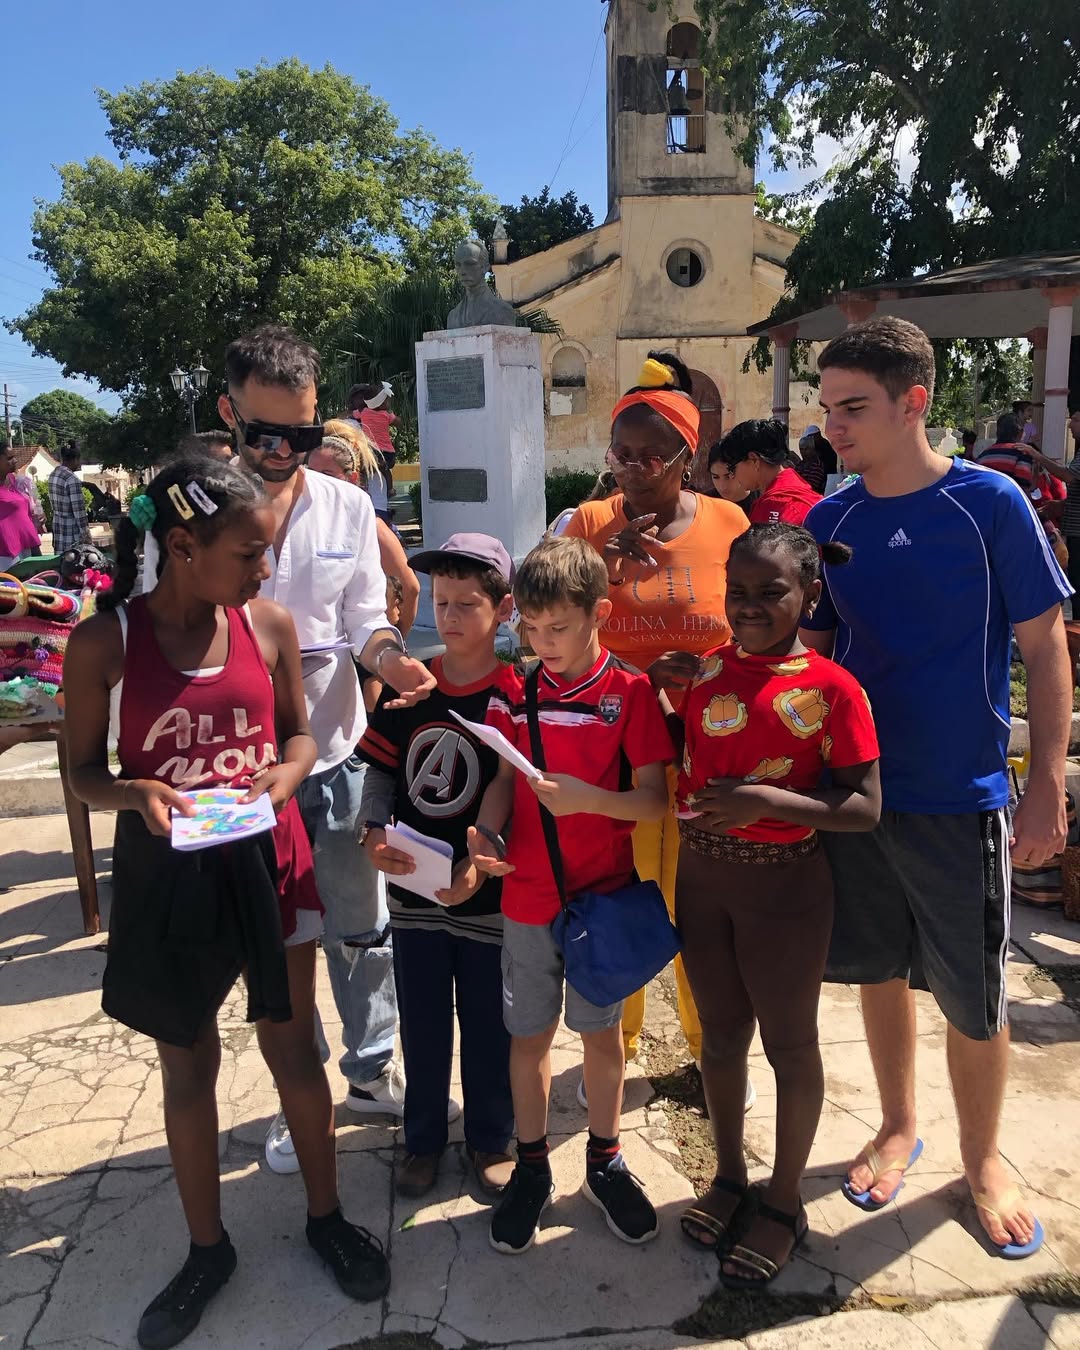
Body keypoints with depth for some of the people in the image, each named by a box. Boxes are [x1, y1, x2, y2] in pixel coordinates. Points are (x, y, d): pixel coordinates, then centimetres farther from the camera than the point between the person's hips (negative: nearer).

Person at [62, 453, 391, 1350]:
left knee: (295, 1048, 14)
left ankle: (326, 1216, 38)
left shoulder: (270, 624, -6)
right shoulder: (105, 643, -13)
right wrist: (136, 794, -24)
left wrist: (282, 775, -15)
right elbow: (85, 772, -4)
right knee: (188, 1068, 16)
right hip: (166, 876, -1)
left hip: (267, 863, 1)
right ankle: (208, 1248, 38)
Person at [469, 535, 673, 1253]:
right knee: (530, 1032, 13)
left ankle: (606, 1162, 36)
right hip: (527, 895, 2)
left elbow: (656, 799, -11)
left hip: (603, 895, -2)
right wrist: (486, 831, -12)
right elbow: (505, 778, 6)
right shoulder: (514, 690, 0)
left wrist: (589, 798, -28)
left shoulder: (629, 691, -10)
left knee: (602, 1030, 14)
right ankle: (532, 1168, 34)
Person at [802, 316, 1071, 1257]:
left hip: (960, 798, -3)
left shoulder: (989, 504, -9)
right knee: (882, 969, 17)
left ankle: (983, 1159, 34)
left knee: (974, 995, 9)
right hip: (855, 788, 3)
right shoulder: (828, 522, 1)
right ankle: (899, 1125, 40)